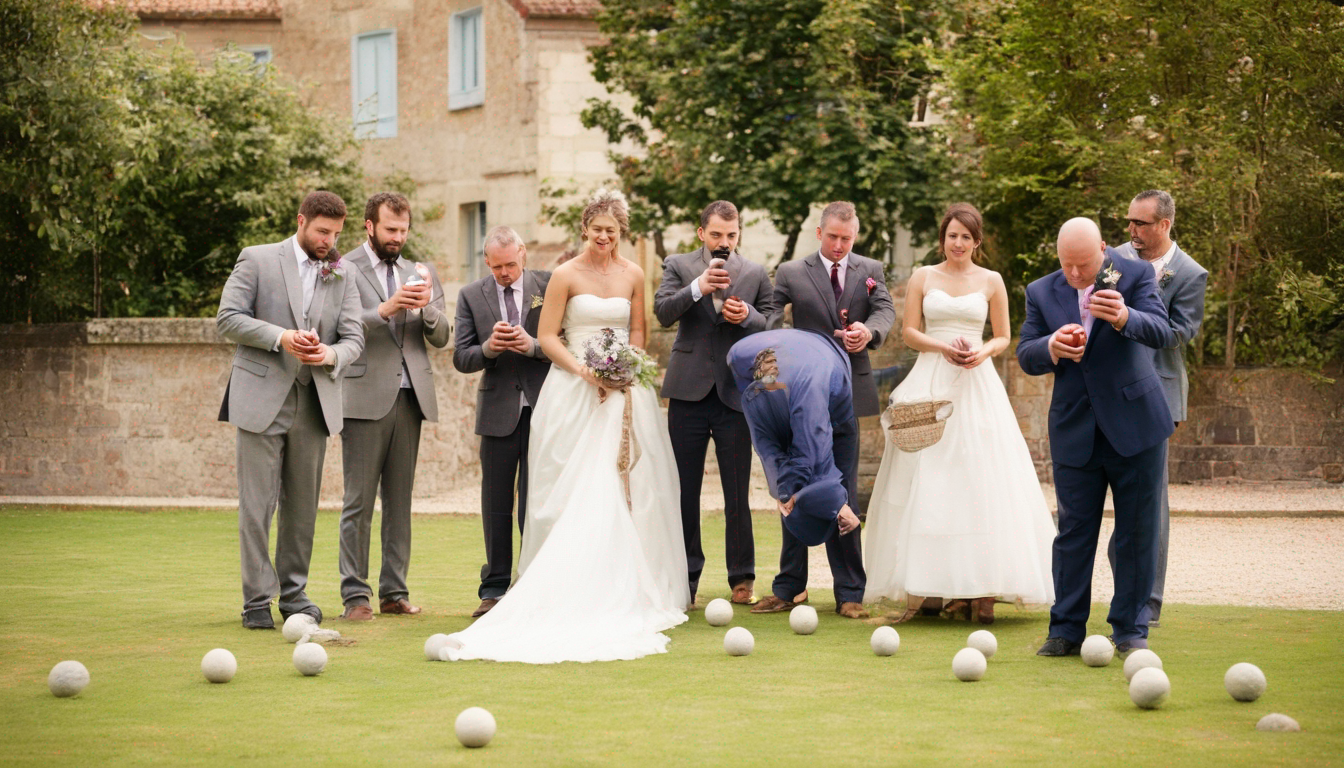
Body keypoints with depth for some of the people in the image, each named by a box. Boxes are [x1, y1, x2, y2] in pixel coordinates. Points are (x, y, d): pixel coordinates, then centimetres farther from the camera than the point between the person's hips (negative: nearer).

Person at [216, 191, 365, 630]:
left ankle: (293, 593, 19)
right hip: (262, 399, -4)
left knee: (302, 506, 9)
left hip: (315, 403, 4)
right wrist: (280, 337, -17)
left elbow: (354, 337, 8)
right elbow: (228, 319, -5)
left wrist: (330, 354, -15)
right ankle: (257, 601, -1)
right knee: (257, 506, -5)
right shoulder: (257, 260, 1)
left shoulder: (342, 275, 12)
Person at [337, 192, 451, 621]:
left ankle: (395, 591, 11)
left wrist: (427, 308, -10)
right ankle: (355, 594, -1)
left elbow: (441, 337, 10)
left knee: (400, 500, 7)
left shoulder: (420, 274, 17)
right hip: (365, 397, -5)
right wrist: (385, 310, -23)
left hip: (410, 397, 5)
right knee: (359, 501, -4)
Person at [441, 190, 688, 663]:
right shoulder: (566, 275, -4)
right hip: (575, 392, -4)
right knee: (578, 493, -6)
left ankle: (628, 589, 10)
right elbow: (547, 336, -4)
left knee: (626, 488, 3)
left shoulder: (633, 275, 8)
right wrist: (584, 371, -16)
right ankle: (575, 592, -5)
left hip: (624, 391, 4)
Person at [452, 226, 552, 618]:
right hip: (498, 412, 2)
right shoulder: (471, 295, 5)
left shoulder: (549, 285, 0)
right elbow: (461, 358, 2)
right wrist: (489, 348, -18)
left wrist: (533, 345, -18)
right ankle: (494, 589, 14)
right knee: (496, 505, 7)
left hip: (543, 409, -2)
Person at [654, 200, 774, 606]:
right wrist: (698, 288, -22)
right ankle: (685, 578, 14)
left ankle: (742, 577, 9)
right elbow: (663, 312, -7)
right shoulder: (678, 266, 7)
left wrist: (748, 316, -14)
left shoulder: (756, 274, 9)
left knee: (738, 492, 1)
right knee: (685, 489, 5)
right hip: (689, 390, 0)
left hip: (735, 392, 0)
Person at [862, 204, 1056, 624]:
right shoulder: (923, 277, 8)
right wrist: (943, 347, -11)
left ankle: (980, 589, -7)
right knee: (926, 482, -4)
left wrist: (983, 353, -9)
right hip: (930, 384, 0)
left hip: (976, 385, 0)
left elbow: (1003, 337, 12)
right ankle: (926, 586, -3)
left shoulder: (991, 281, 8)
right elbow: (909, 332, 6)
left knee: (980, 480, -7)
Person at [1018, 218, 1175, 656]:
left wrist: (1124, 318, -39)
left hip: (1135, 426, -2)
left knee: (1137, 532, 3)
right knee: (1073, 530, 3)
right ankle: (1066, 630, 10)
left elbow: (1162, 332, -18)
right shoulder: (1041, 292, 4)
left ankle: (1129, 630, 13)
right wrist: (1051, 348, -21)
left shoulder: (1135, 275, -5)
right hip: (1075, 432, 2)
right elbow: (1025, 356, 2)